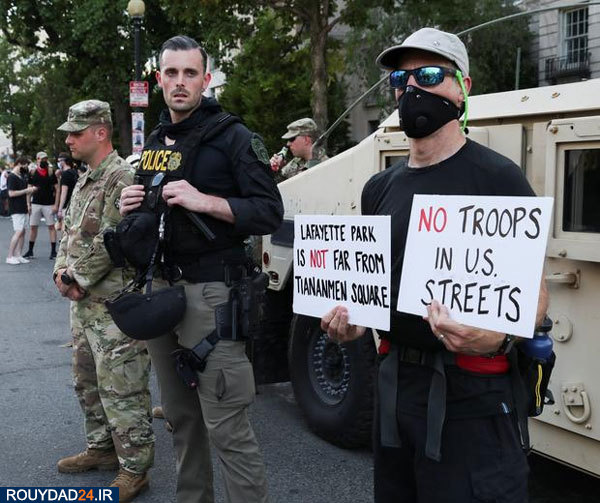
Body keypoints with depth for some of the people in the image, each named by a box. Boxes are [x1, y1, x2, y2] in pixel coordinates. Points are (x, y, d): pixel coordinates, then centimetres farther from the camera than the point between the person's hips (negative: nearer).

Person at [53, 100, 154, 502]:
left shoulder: (121, 178, -15)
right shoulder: (85, 181, 16)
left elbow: (109, 243, -21)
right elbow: (70, 232, 19)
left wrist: (76, 278, -11)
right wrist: (62, 271, 2)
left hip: (113, 303, -10)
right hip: (84, 302, 10)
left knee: (121, 390, -4)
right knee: (88, 381, 20)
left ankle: (134, 469, 7)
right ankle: (101, 449, 35)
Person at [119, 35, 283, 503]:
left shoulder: (233, 137, -5)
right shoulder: (155, 142, 16)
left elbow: (270, 213, -12)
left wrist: (203, 201, -22)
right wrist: (132, 206, 4)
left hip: (208, 292, -7)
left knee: (226, 426, -7)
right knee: (180, 416, 15)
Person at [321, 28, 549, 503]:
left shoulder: (498, 177, -9)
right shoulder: (380, 188, 10)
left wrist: (499, 338, -30)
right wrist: (350, 321, 1)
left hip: (472, 394, -6)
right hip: (395, 383, 6)